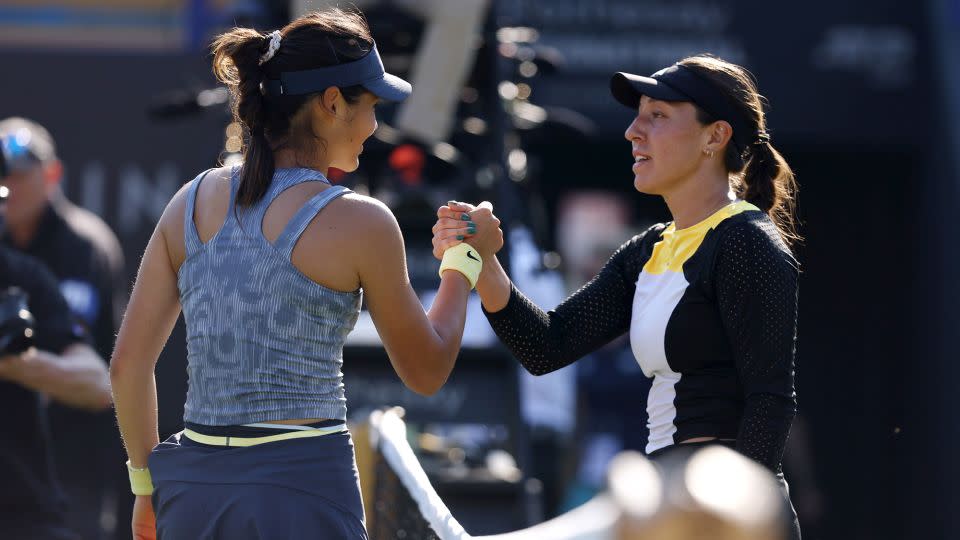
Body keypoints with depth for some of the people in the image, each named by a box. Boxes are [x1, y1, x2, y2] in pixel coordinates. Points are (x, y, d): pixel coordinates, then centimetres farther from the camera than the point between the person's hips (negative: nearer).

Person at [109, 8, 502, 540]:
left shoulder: (193, 201, 7)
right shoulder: (358, 223, -6)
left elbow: (128, 364, 7)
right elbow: (425, 371, 6)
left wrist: (148, 484, 19)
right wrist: (465, 261, 19)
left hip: (193, 483, 5)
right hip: (303, 489, -5)